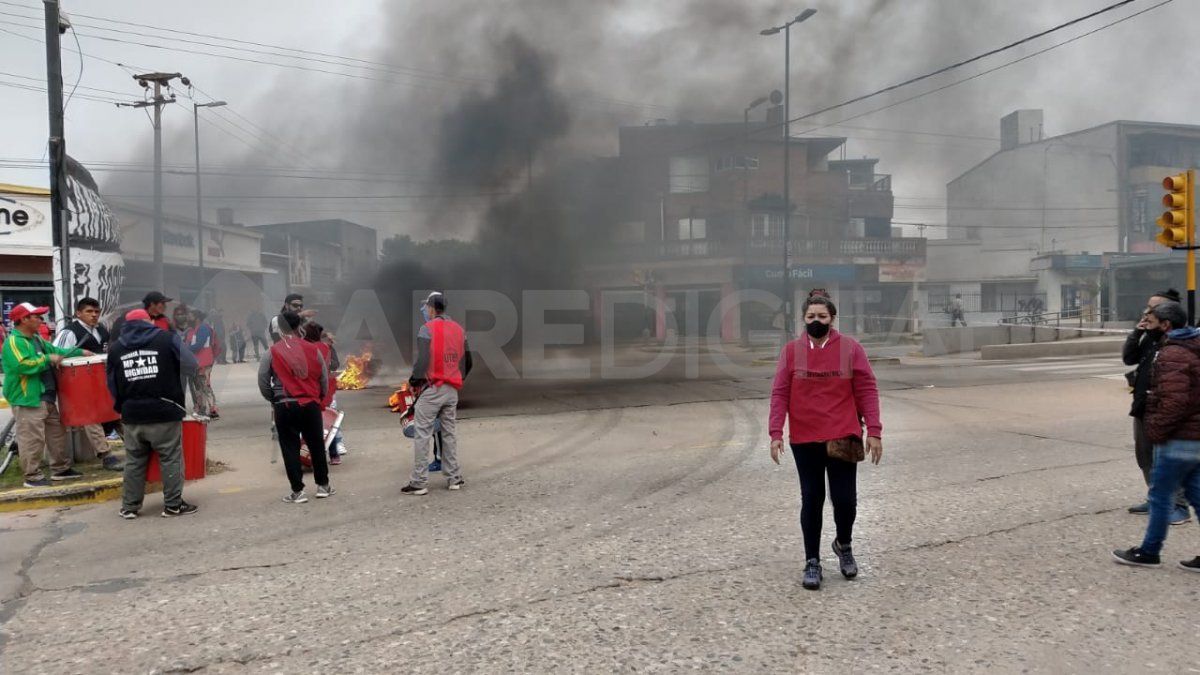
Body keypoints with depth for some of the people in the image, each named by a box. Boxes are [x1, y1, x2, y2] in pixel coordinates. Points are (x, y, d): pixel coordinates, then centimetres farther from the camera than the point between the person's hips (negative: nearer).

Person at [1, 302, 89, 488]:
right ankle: (33, 477, 2)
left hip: (46, 398, 10)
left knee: (57, 433, 15)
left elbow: (56, 351, 25)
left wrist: (80, 352, 14)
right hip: (27, 400, -10)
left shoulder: (37, 339, 16)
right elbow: (23, 365, -27)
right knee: (32, 440, -6)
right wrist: (48, 359, -19)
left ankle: (61, 469, 25)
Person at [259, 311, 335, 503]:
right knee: (317, 445, 14)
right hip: (310, 404, 2)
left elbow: (263, 381, -1)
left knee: (290, 448, 6)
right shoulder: (312, 349, 1)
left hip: (284, 406, -2)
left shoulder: (273, 352, -4)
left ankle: (297, 491, 7)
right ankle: (323, 486, 22)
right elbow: (324, 378, 6)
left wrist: (273, 400, 15)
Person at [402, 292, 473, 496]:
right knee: (449, 434, 13)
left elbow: (422, 360, -17)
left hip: (431, 389, -6)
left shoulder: (427, 329, -9)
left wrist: (414, 380, -3)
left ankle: (419, 482, -2)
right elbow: (467, 361, 14)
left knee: (422, 435, -2)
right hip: (452, 390, 6)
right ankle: (454, 478, 15)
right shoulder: (458, 329, 11)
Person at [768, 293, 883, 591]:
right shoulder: (791, 351, 0)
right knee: (811, 500, 7)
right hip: (804, 440, 1)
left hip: (843, 437, 0)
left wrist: (874, 431, -7)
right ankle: (812, 562, 20)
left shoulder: (851, 348, -3)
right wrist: (776, 433, -9)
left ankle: (843, 545, 33)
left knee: (845, 498, 3)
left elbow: (867, 390, -2)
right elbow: (779, 394, -1)